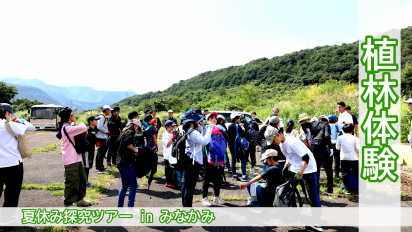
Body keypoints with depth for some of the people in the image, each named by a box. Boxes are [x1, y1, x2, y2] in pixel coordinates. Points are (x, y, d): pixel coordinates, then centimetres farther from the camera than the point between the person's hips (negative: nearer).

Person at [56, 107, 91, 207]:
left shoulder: (70, 127, 14)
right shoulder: (66, 128, -18)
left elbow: (83, 130, 20)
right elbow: (83, 127, -25)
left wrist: (84, 131, -2)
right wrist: (81, 124, -4)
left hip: (77, 158, 10)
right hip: (70, 160, -10)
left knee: (82, 179, 19)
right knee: (71, 182, -1)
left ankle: (79, 199, 34)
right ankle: (69, 203, 13)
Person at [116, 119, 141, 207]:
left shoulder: (124, 133, 18)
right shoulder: (130, 132, -10)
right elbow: (127, 142, -28)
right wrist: (134, 149, -13)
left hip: (120, 163, 9)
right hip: (127, 164, -9)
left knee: (124, 185, 17)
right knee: (133, 186, -1)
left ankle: (119, 206, 21)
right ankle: (130, 207, -1)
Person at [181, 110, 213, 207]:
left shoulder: (187, 131, 12)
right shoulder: (193, 133, -19)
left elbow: (200, 139, 16)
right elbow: (205, 141, -31)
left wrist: (203, 128, 10)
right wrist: (209, 129, -18)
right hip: (193, 163, -11)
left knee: (185, 185, 19)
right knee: (190, 187, -3)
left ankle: (184, 205, 31)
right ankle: (188, 206, 4)